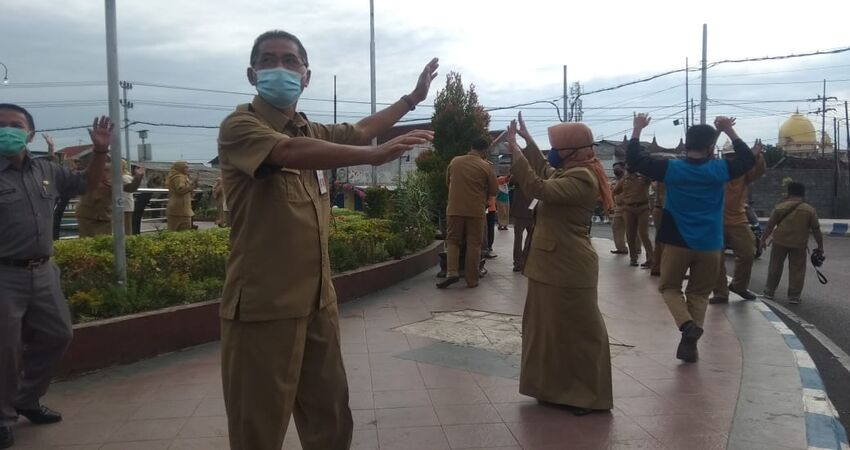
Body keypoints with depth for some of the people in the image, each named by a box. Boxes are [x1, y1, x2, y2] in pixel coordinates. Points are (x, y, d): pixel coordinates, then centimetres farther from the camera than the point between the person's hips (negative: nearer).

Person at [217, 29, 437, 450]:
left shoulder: (312, 131, 13)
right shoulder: (238, 126, -10)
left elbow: (360, 130, 30)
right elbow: (290, 152, -30)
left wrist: (413, 97, 37)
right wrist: (375, 155, -34)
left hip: (317, 301, 7)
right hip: (262, 307, -7)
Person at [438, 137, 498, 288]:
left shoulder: (454, 161, 4)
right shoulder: (486, 166, -5)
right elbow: (493, 190, 0)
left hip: (454, 209, 2)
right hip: (476, 210, -2)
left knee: (452, 240, 12)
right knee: (473, 244, 6)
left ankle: (452, 272, -6)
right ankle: (472, 280, 8)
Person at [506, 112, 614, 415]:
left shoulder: (581, 179, -20)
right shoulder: (569, 173, 11)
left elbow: (539, 188, -30)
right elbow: (545, 173, 32)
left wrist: (516, 151, -26)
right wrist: (528, 141, 24)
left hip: (569, 268, -10)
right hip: (554, 265, 10)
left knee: (579, 330, 0)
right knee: (553, 328, 16)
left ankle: (589, 396, 12)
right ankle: (562, 389, 27)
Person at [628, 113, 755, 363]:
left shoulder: (671, 169, -9)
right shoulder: (718, 170, -5)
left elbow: (634, 160, -3)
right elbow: (748, 159, 14)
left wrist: (638, 130, 5)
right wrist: (730, 131, 14)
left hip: (677, 243, -1)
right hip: (709, 246, 1)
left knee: (669, 287, 15)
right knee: (699, 294, 14)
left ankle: (686, 324, -11)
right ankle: (689, 343, 10)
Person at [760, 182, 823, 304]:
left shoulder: (780, 207, -1)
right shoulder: (810, 210, -3)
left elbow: (770, 226, 2)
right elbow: (816, 230, -2)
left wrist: (764, 240, 12)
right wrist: (820, 246, 6)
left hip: (780, 242, 1)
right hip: (799, 244, -1)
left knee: (775, 267, 12)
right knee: (797, 270, 7)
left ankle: (769, 292, 20)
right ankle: (794, 296, 7)